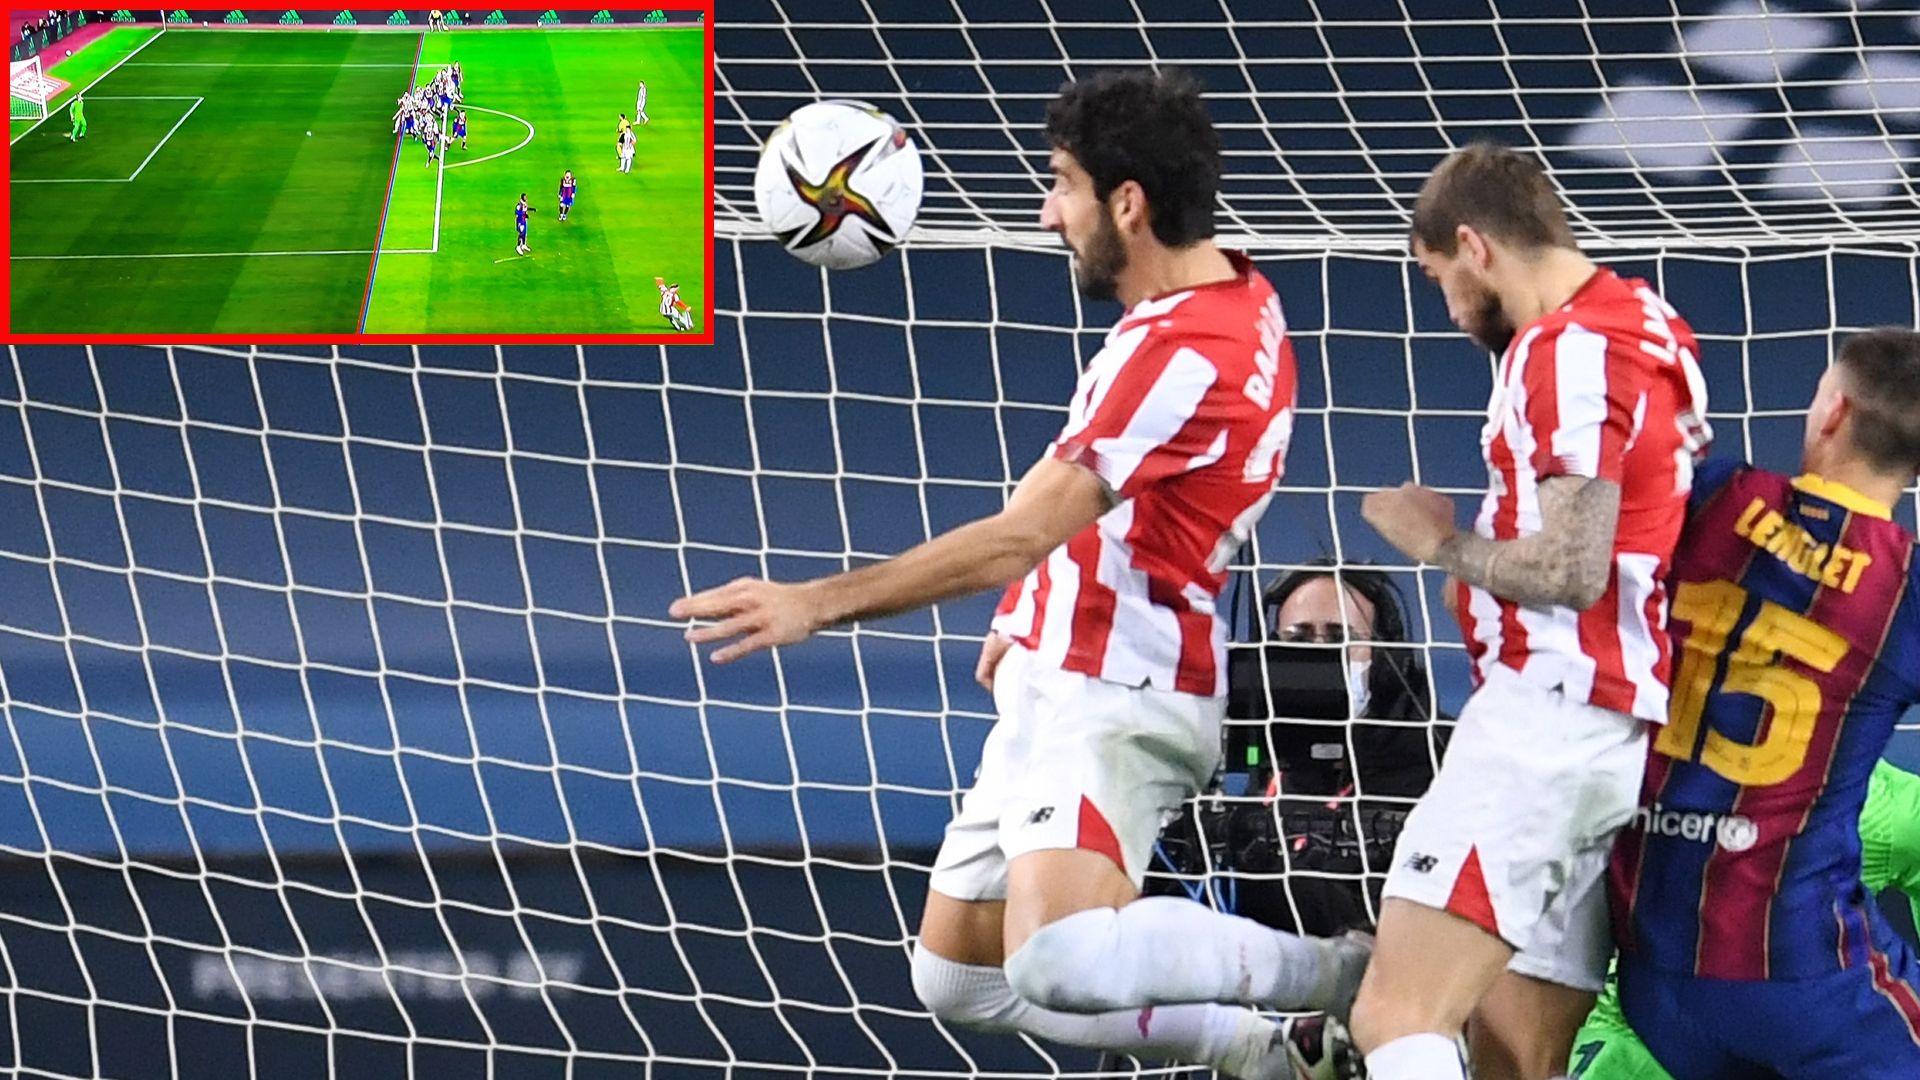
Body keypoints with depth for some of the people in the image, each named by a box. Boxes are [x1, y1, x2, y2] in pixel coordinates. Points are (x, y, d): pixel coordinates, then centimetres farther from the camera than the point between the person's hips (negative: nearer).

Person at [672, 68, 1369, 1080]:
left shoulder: (1182, 352, -23)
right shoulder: (1234, 296, 9)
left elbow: (1016, 539, -27)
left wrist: (817, 603, -28)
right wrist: (1036, 622, 23)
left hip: (1112, 699, -11)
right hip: (1060, 690, 11)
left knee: (1054, 961, -31)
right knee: (957, 980, 14)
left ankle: (1352, 976, -14)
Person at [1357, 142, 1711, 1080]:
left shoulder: (1569, 349, -12)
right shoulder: (1651, 329, 17)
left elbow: (1572, 570, -19)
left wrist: (1443, 543, -4)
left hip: (1553, 714, -10)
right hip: (1626, 730, 10)